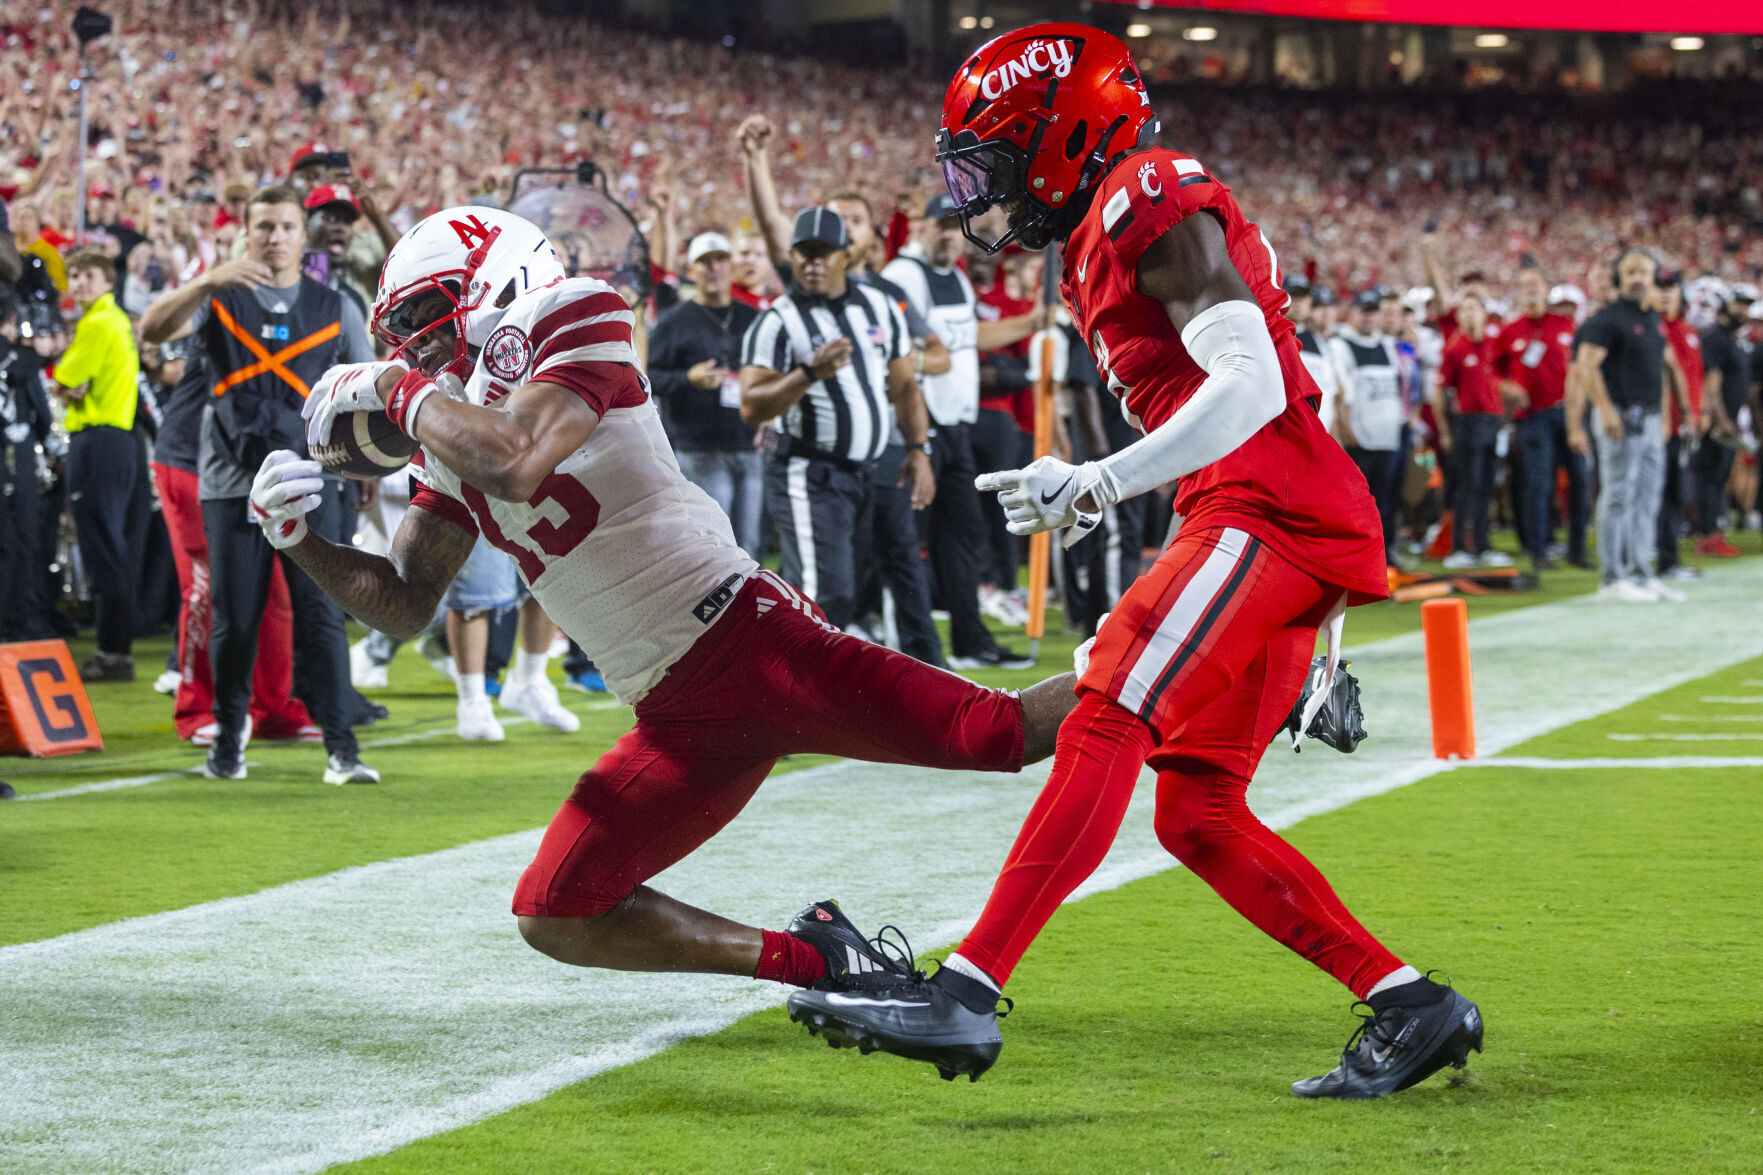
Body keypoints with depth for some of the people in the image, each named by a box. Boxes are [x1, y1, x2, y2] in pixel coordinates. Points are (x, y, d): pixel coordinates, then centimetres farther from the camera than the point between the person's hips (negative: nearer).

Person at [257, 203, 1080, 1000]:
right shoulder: (454, 435, 15)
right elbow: (405, 605, 15)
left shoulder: (577, 321, -8)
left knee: (997, 735, -19)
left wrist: (402, 391, -12)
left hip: (741, 636, -8)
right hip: (679, 720, 8)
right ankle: (819, 963, 6)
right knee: (553, 917, 2)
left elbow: (517, 464, -25)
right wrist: (298, 539, 0)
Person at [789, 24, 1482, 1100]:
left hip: (1269, 513, -10)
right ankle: (1409, 1007, 8)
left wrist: (1099, 484, -24)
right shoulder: (1111, 237, 24)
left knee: (1103, 728, -19)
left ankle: (967, 993, -27)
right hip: (1260, 527, 10)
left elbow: (1249, 385, -18)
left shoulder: (1151, 203, -7)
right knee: (1198, 814, 7)